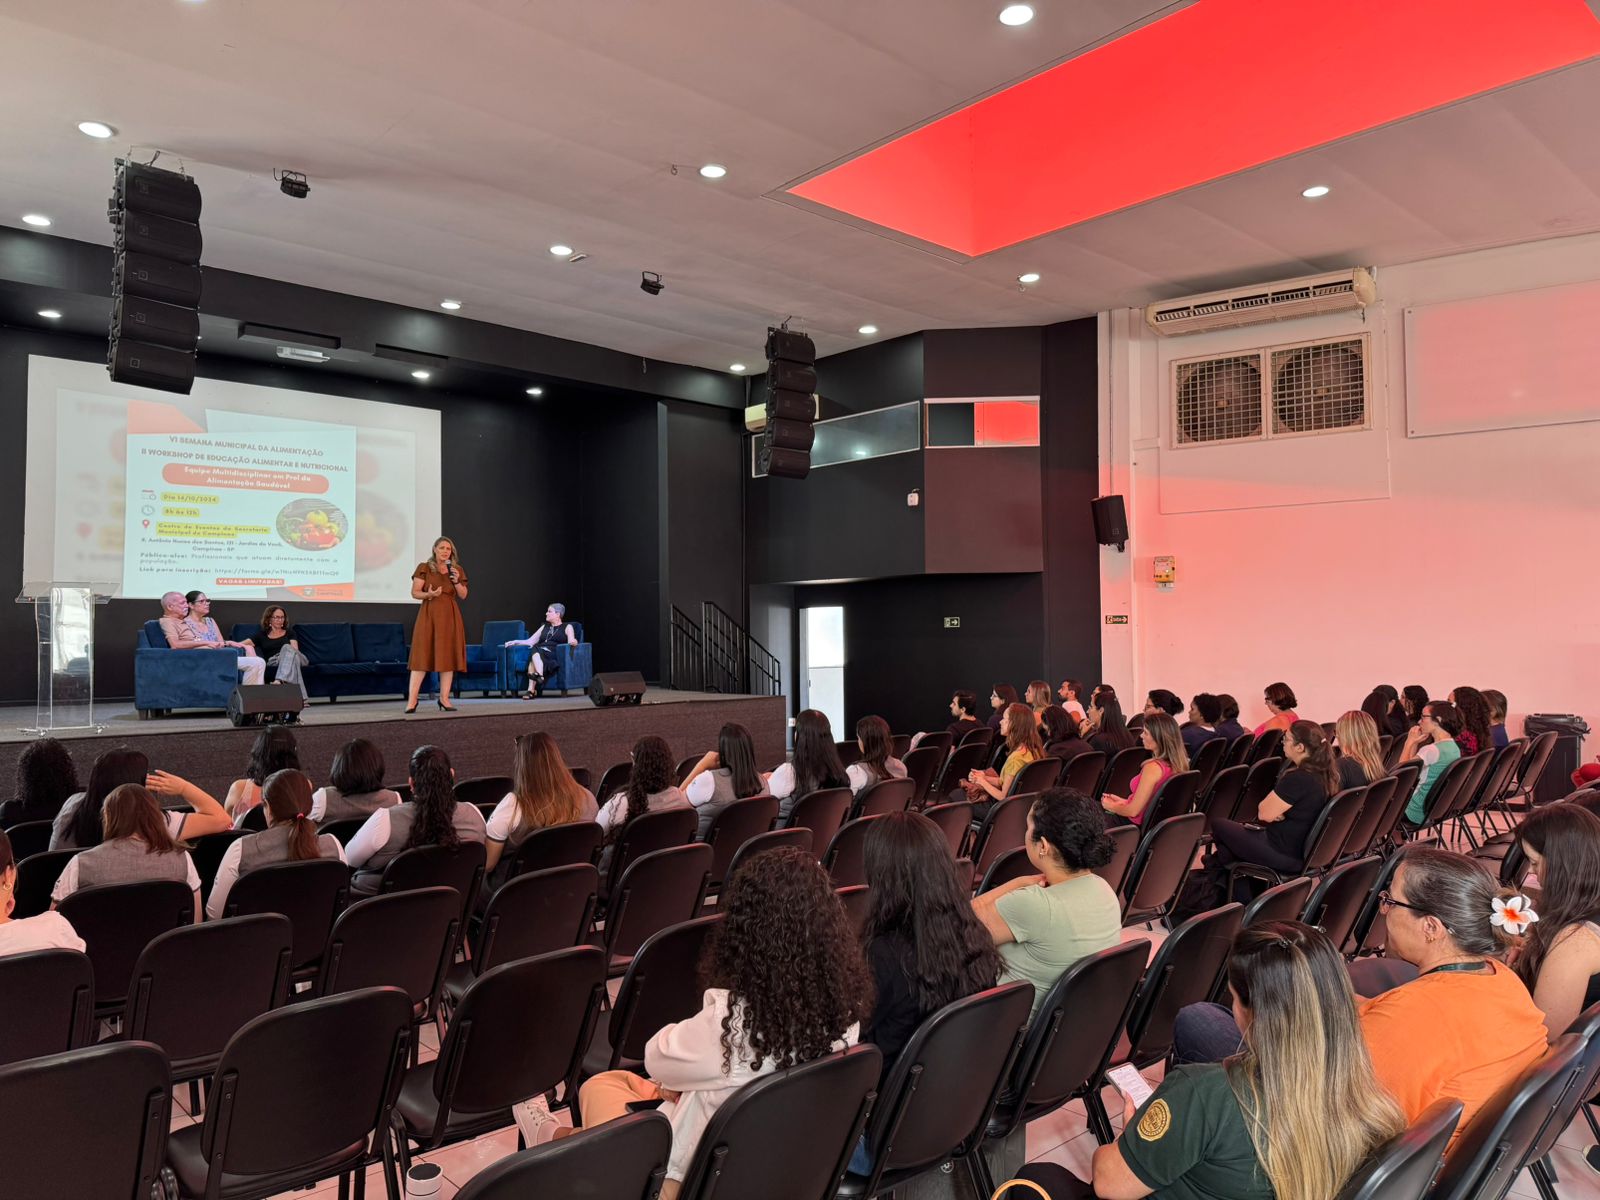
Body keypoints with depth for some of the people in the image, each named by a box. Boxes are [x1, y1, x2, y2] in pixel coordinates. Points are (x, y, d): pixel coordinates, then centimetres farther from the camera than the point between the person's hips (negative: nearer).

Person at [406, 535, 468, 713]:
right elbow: (414, 592, -1)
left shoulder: (457, 570, 11)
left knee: (448, 655, 0)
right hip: (428, 615, -3)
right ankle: (412, 699, -9)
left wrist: (456, 581, -7)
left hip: (450, 616, 3)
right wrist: (428, 595, -20)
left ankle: (444, 698, 5)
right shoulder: (424, 568, 2)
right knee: (422, 655, -8)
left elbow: (463, 595, 9)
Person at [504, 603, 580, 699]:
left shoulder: (567, 627, 13)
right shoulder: (544, 627, 29)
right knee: (535, 650, -33)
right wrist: (516, 641, 9)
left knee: (536, 650, -34)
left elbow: (572, 642, -4)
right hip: (539, 653, 4)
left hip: (555, 655, -4)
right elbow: (530, 641, 23)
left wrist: (573, 642, -28)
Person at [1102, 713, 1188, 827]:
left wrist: (1111, 807, -5)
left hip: (1139, 825, -8)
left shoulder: (1153, 767, -29)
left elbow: (1133, 811, -23)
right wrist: (1123, 801, 10)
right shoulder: (1178, 764, -3)